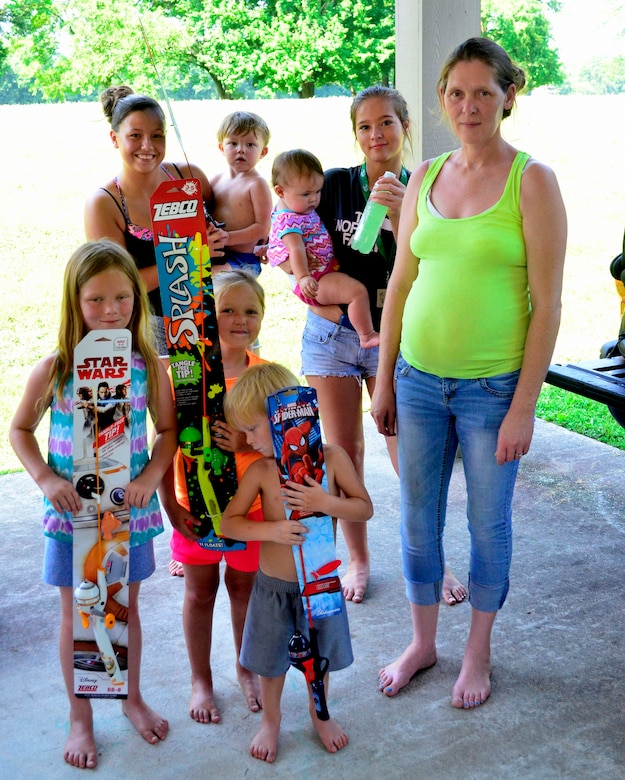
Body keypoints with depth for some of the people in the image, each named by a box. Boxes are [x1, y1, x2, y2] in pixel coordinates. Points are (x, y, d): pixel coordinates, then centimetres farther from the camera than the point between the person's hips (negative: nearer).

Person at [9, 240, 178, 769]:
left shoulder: (148, 366, -9)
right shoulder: (55, 369, -12)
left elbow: (167, 430, 2)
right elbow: (21, 430, 0)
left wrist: (151, 475, -14)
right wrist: (45, 478, -13)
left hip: (131, 512, 1)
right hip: (73, 513, -1)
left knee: (126, 607, 18)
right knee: (77, 614, 13)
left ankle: (132, 698, 41)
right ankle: (80, 716, 32)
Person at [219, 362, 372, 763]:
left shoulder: (332, 457, -13)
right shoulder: (260, 470, -12)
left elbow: (365, 508, -7)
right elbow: (229, 522, -9)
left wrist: (326, 503, -25)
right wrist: (273, 530, -25)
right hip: (273, 586, 0)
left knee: (319, 657, 20)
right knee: (272, 660, 16)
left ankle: (320, 714, 47)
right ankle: (271, 720, 43)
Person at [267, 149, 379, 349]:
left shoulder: (303, 209, 7)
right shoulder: (288, 220, -24)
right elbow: (296, 249, -37)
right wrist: (303, 278, -47)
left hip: (325, 269, 12)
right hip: (316, 281, -12)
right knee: (357, 290, -23)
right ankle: (367, 336, -14)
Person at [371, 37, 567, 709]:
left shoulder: (532, 180, -8)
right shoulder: (425, 177, 6)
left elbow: (547, 304, -11)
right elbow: (400, 284, 9)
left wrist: (524, 407, -14)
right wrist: (384, 381, 9)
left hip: (492, 387, -4)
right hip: (419, 378, 4)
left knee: (488, 524, 11)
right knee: (417, 519, 14)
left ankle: (478, 652, 33)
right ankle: (422, 642, 35)